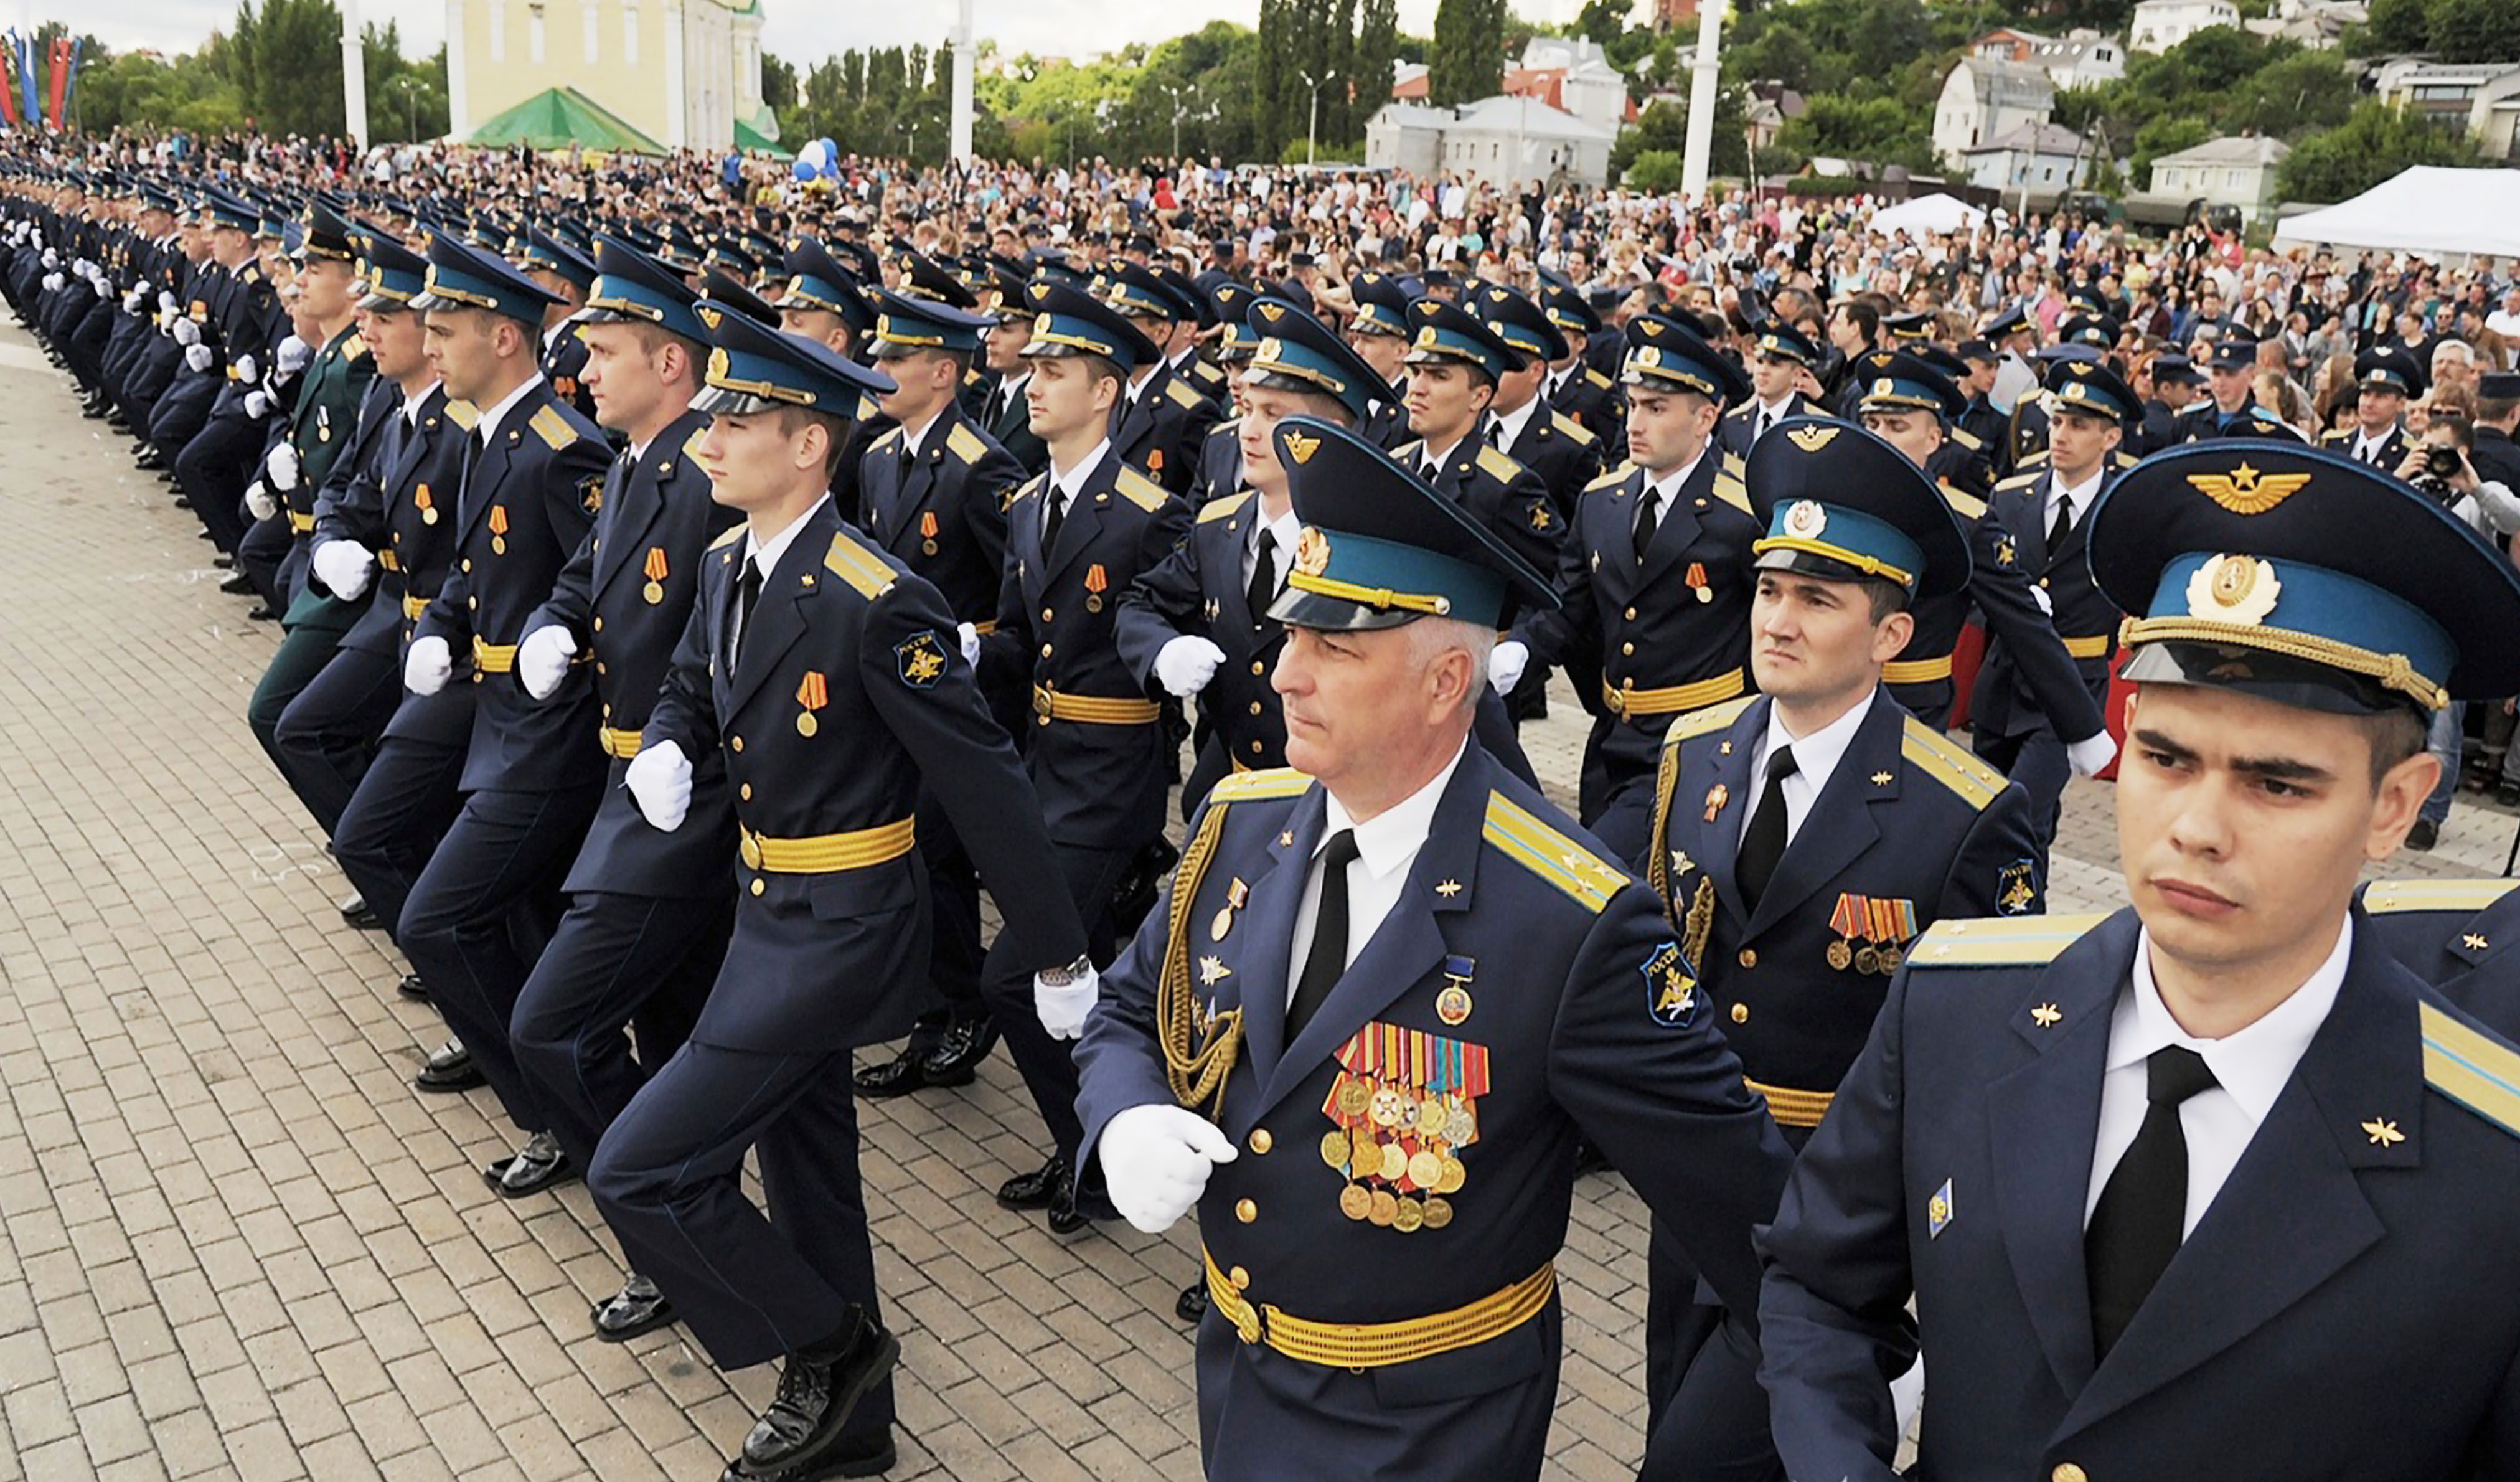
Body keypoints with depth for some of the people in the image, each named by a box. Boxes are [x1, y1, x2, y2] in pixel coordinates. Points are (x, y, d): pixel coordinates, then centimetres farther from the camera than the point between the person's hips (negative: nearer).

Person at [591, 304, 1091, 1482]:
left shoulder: (876, 603, -24)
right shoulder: (726, 565, 1)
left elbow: (983, 784, -20)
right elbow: (689, 688, 19)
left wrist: (1059, 956, -15)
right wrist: (664, 749, -6)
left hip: (839, 933, -9)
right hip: (768, 914, 9)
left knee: (640, 1171, -8)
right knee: (804, 1169, 20)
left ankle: (830, 1345, 14)